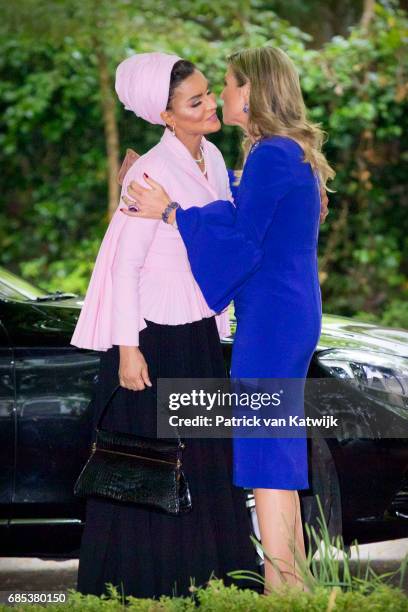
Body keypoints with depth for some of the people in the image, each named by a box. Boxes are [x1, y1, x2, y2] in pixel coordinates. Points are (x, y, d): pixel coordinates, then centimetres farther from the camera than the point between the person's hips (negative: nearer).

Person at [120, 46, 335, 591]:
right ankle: (294, 580, 19)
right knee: (280, 449, 14)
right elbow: (247, 216, 22)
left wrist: (170, 211, -11)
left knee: (264, 452, -6)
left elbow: (240, 239, -18)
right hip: (295, 314, 10)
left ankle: (282, 587, -4)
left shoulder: (270, 156, -16)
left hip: (270, 319, -10)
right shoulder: (295, 153, 14)